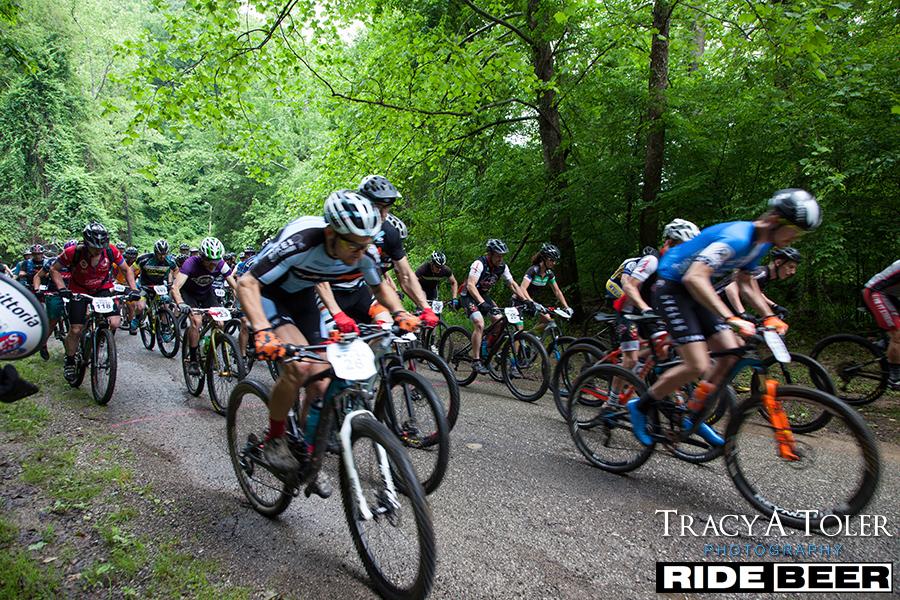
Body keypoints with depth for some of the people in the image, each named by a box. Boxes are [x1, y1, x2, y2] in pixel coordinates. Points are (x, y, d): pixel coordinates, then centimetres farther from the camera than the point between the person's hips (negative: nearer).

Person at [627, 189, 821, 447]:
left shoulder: (761, 242, 4)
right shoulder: (736, 237, -27)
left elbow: (747, 283, 18)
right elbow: (694, 278, -39)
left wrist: (769, 316, 5)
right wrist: (730, 319, -43)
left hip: (693, 293, 10)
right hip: (672, 288, -10)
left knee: (732, 354, 3)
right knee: (698, 367, -17)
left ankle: (694, 418, 16)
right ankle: (640, 407, 2)